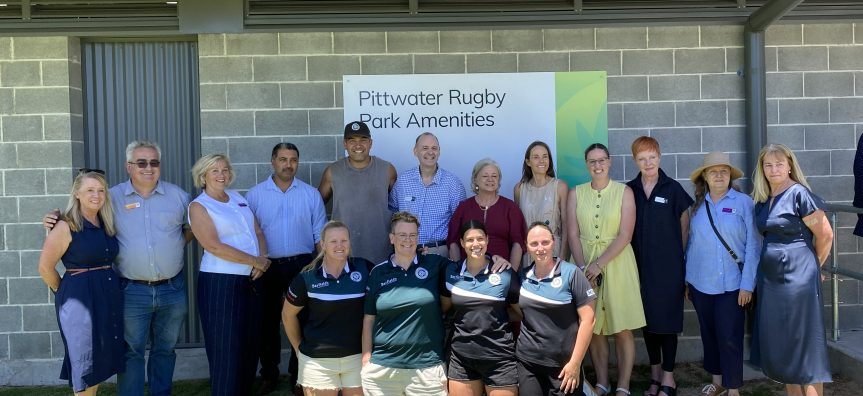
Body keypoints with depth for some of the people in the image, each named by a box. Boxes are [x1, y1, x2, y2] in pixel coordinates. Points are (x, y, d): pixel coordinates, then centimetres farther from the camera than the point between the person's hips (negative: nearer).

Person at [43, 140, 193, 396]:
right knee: (131, 353, 5)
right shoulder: (112, 197, 1)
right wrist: (56, 223, -8)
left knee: (165, 349, 15)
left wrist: (177, 246, 3)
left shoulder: (177, 195, 3)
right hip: (131, 291, -2)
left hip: (172, 289, 2)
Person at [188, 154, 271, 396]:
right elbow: (214, 247, -16)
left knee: (251, 344, 12)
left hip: (251, 280, 6)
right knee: (226, 348, 1)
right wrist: (255, 261, -13)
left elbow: (258, 232, 11)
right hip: (220, 283, -6)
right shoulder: (199, 206, -6)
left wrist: (263, 260, -8)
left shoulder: (239, 199, 13)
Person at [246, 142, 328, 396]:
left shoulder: (311, 194, 3)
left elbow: (320, 235, 5)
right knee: (268, 323, 10)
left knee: (302, 322, 5)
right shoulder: (255, 194, 2)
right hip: (267, 267, 0)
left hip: (302, 265, 0)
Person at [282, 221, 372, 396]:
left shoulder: (364, 268, -5)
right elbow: (288, 315, 6)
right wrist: (298, 348, 10)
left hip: (358, 357, 1)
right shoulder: (307, 277, -8)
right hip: (317, 361, -1)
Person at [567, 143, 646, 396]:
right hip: (585, 264, 2)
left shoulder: (624, 192, -2)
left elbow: (625, 235, -8)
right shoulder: (575, 193, 4)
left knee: (622, 328, 1)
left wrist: (599, 264, -15)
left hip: (616, 262, -2)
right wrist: (583, 267, -12)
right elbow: (573, 235, 0)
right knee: (592, 328, 7)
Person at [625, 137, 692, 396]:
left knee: (667, 321, 2)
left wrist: (680, 256, 4)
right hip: (641, 265, 3)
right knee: (647, 319, 10)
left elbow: (684, 227, 3)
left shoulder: (673, 189, -4)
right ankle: (655, 374, 24)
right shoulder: (629, 190, 2)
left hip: (668, 266, -3)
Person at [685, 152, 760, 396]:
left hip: (731, 283, -3)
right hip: (700, 283, 4)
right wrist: (686, 280, 10)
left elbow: (753, 245, -6)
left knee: (730, 337, -1)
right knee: (709, 333, 14)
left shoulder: (743, 202, -4)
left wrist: (748, 283, -10)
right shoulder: (698, 205, 5)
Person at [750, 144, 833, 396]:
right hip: (769, 279, 7)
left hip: (797, 279, -7)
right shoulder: (762, 200, 10)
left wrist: (811, 266, 4)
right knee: (779, 347, 14)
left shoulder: (799, 194, -11)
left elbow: (825, 235, -9)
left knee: (804, 346, 0)